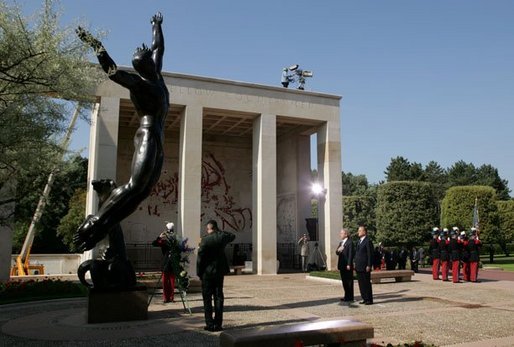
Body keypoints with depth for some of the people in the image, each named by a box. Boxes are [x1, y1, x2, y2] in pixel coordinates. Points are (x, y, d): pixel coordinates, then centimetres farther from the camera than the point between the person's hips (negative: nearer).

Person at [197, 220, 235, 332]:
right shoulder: (222, 237, -2)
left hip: (207, 272, -4)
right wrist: (219, 231, 12)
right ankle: (218, 324, 10)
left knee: (207, 298, 5)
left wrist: (199, 273, -2)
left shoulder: (205, 240, -14)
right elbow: (232, 236, 22)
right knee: (218, 297, 9)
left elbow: (200, 257, -13)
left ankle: (210, 324, 5)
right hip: (220, 272, 4)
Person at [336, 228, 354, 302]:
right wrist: (338, 250, -8)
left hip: (347, 266, -8)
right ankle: (346, 296, 21)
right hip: (342, 265, 8)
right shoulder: (341, 243, 16)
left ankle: (350, 297, 7)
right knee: (344, 281, 13)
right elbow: (337, 253, 16)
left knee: (349, 281, 0)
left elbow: (350, 254, -15)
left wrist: (349, 265, -19)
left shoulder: (350, 242, -11)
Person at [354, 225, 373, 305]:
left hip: (365, 267, -8)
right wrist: (356, 264, 14)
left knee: (367, 283, -2)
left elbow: (370, 254, -13)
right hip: (358, 267, 8)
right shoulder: (359, 241, 17)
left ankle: (369, 300, 6)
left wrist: (368, 266, -17)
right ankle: (364, 299, 18)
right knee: (361, 284, 11)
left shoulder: (368, 241, -10)